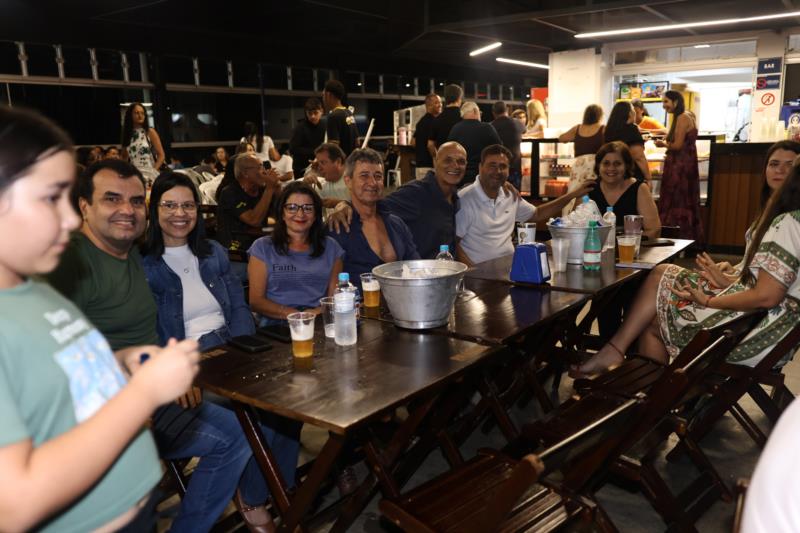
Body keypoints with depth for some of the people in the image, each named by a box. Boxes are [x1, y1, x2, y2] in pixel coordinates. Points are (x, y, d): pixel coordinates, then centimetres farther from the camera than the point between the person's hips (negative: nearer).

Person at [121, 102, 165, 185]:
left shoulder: (150, 132, 2)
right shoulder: (127, 134, 12)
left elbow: (161, 155, -1)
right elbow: (124, 158, 21)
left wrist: (153, 171, -10)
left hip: (148, 175, -3)